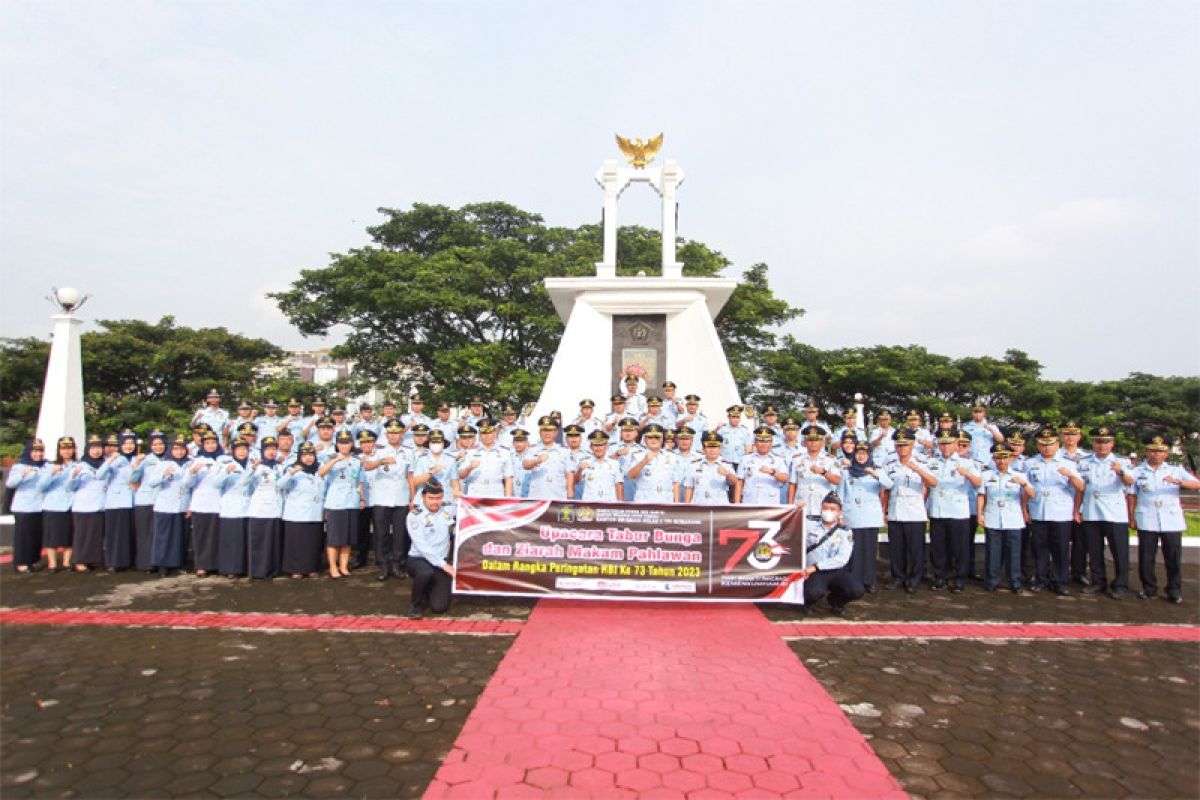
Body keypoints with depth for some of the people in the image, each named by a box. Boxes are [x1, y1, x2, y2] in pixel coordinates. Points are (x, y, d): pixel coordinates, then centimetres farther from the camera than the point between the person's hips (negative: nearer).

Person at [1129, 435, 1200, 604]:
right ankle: (1149, 589, 16)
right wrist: (1131, 518, 5)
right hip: (1146, 521, 0)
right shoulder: (1137, 471, 7)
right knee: (1146, 557, 3)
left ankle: (1174, 590, 17)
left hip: (1172, 521, 0)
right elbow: (1132, 496, 8)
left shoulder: (1175, 470, 9)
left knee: (1173, 557, 3)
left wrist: (1178, 482, -24)